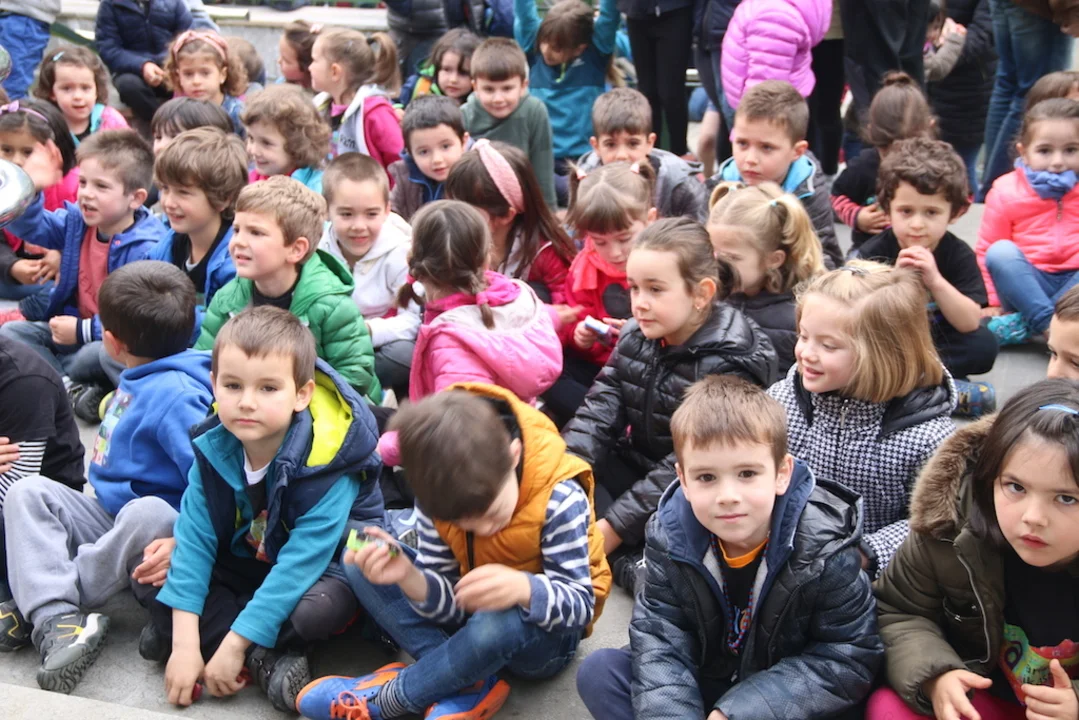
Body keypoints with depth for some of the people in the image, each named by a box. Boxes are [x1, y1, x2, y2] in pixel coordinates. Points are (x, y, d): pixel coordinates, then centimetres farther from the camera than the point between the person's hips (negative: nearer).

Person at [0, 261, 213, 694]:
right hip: (107, 517, 10)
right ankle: (56, 618, -32)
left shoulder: (176, 396, -22)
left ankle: (37, 606, -26)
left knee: (149, 513, -42)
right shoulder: (139, 380, 6)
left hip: (152, 523, -9)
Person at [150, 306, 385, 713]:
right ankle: (266, 661, -19)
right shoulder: (213, 449, -17)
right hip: (247, 561, 6)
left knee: (319, 609, -38)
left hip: (321, 567, -5)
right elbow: (194, 539, -17)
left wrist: (233, 645, -30)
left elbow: (301, 561, -31)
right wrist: (184, 642, -25)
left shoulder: (326, 463, -31)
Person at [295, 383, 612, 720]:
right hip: (473, 617, 5)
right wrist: (410, 578, -36)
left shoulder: (559, 498, -27)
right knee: (359, 565, -10)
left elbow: (580, 605, -25)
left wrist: (524, 589, -47)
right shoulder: (443, 494, -15)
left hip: (545, 632, -4)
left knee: (500, 621, -41)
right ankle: (468, 682, -21)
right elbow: (450, 604, -13)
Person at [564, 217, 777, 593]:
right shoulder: (635, 337, -1)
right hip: (637, 469, 7)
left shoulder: (730, 365, -22)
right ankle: (630, 564, -24)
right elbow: (598, 413, -6)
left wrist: (613, 526, -26)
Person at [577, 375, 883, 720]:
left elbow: (851, 657, -21)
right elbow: (658, 637, -15)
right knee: (598, 671, -13)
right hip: (699, 686, 3)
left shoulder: (825, 547, -23)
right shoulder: (670, 536, -15)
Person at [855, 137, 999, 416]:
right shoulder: (873, 252, -13)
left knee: (985, 345, -25)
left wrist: (935, 281, -31)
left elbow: (970, 324, -17)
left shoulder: (959, 254, -9)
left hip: (938, 346, 1)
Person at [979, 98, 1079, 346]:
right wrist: (994, 302, -6)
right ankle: (1049, 323, -34)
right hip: (1027, 283, -1)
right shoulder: (1006, 192, -1)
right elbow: (986, 251, 2)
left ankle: (1025, 325, -33)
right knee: (1000, 251, -27)